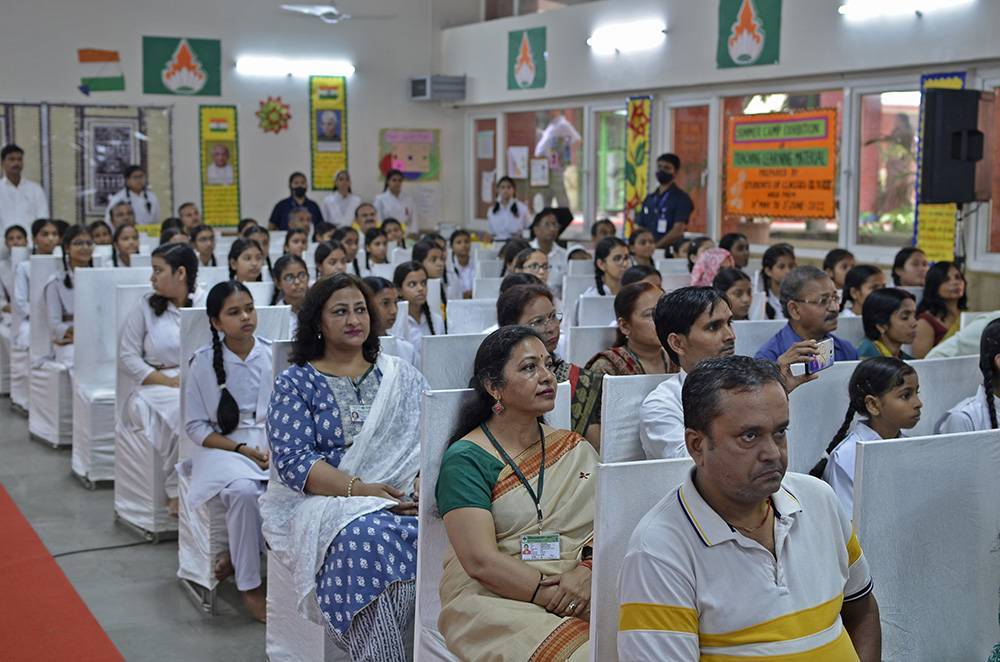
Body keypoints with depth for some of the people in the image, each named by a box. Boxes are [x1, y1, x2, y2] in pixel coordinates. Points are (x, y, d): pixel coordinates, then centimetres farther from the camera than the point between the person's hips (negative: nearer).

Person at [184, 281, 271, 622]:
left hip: (274, 447, 2)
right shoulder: (204, 363, -1)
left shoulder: (273, 355, 3)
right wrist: (242, 449, -12)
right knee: (243, 490, -36)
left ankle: (238, 554, -7)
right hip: (223, 448, -2)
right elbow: (196, 426, 0)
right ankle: (249, 585, -18)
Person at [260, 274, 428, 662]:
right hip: (323, 503, -3)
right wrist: (358, 489, -18)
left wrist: (423, 480, -15)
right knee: (368, 535, -37)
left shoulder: (402, 377, 17)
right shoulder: (295, 383, 8)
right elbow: (291, 461, -5)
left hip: (401, 500, 3)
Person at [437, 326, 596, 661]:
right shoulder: (465, 459, -1)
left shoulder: (576, 449, 17)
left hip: (581, 594, 5)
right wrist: (552, 594, -18)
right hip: (493, 600, -5)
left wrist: (589, 571, -14)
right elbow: (480, 561, -10)